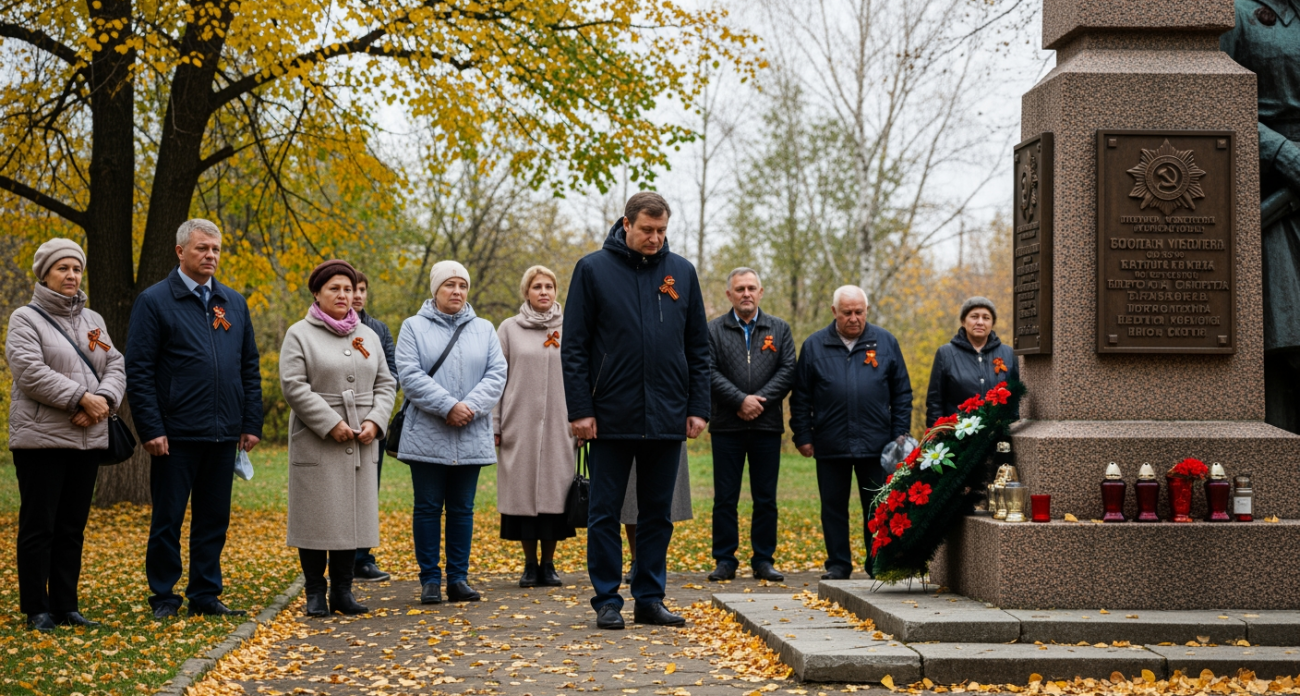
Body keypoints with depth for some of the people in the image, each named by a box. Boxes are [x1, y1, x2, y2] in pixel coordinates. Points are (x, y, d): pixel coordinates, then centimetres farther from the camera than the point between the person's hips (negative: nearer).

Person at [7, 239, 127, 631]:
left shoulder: (92, 320, 17)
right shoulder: (26, 319, -2)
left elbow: (115, 367, 9)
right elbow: (30, 371, -16)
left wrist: (104, 400, -11)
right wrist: (81, 398, -19)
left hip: (88, 438, 6)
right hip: (42, 439, -6)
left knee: (73, 527, 10)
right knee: (39, 526, -2)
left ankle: (65, 606, 16)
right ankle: (36, 609, 4)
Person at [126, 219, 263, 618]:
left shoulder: (234, 303, 13)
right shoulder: (154, 301, -3)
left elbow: (250, 368, 15)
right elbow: (138, 371, -7)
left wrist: (251, 423, 7)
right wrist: (151, 430, -13)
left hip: (223, 435, 5)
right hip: (176, 434, -5)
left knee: (214, 520, 10)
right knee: (168, 519, 3)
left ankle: (205, 594, 19)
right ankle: (163, 597, 12)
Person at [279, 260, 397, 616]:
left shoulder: (368, 336, 15)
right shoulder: (300, 334, -1)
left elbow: (386, 384, 13)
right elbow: (293, 386, -10)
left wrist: (374, 421, -4)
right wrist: (331, 424, -16)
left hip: (361, 444, 5)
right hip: (317, 444, -5)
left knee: (353, 517, 5)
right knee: (317, 518, -3)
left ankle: (342, 591, 14)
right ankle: (315, 594, 6)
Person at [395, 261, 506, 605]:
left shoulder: (484, 329, 12)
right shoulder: (414, 328, 3)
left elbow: (496, 374, 1)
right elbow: (410, 375, -9)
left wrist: (471, 406, -15)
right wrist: (448, 406, -18)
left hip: (471, 438, 3)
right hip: (427, 437, -3)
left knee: (462, 509, 7)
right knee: (428, 508, 1)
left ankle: (459, 578, 13)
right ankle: (430, 580, 7)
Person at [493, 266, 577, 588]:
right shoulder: (509, 329, 5)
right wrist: (494, 425, -1)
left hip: (558, 426, 1)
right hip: (520, 425, -1)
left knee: (555, 492, 0)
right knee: (523, 492, 0)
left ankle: (548, 564, 9)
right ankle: (530, 564, 9)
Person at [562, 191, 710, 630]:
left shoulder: (682, 272, 8)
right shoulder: (593, 269, -1)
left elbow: (698, 347, 11)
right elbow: (574, 346, -2)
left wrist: (698, 408, 3)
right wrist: (580, 409, -9)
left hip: (667, 418, 3)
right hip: (611, 417, -3)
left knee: (658, 514, 9)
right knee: (605, 513, 3)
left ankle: (650, 598, 17)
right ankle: (607, 600, 10)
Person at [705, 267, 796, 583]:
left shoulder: (779, 329, 10)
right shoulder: (714, 330, 5)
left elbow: (787, 371, 1)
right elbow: (710, 372, -5)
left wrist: (760, 400, -11)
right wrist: (740, 400, -14)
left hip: (767, 426, 1)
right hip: (727, 426, -1)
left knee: (766, 499, 4)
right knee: (725, 498, 2)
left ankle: (764, 560, 11)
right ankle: (725, 561, 8)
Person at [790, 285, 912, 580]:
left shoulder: (885, 343, 6)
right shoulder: (814, 346, 4)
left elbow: (902, 393, 9)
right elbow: (800, 397, 7)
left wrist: (900, 433, 2)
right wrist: (803, 436, 2)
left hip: (876, 444, 0)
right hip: (830, 444, 0)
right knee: (833, 508, 7)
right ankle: (838, 564, 16)